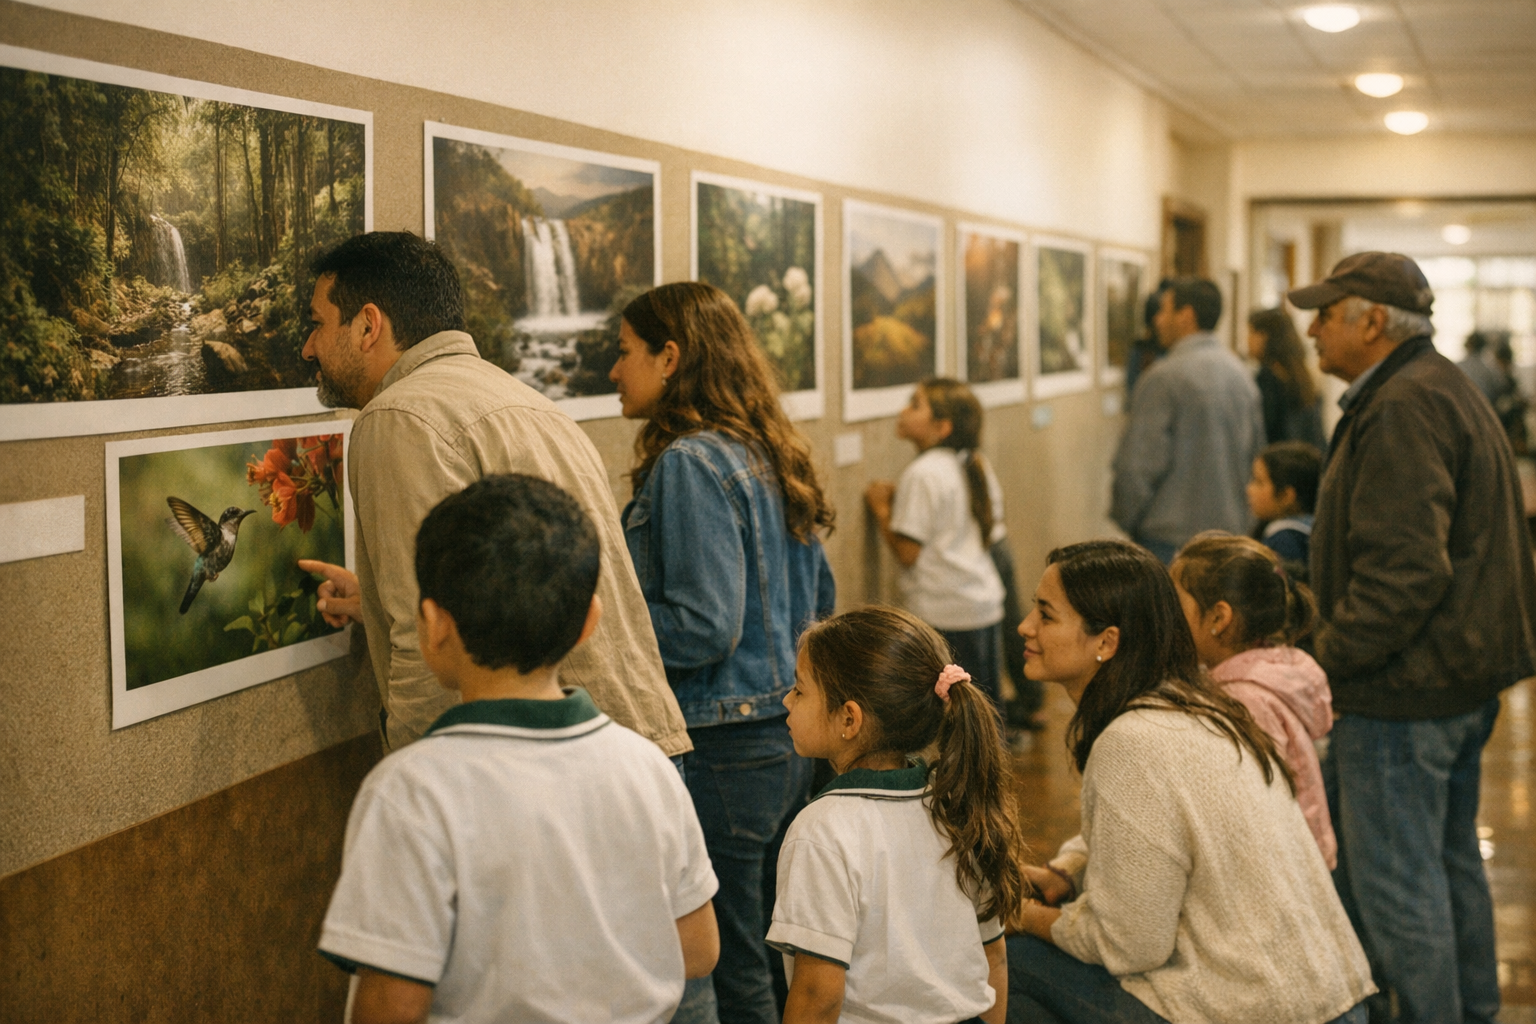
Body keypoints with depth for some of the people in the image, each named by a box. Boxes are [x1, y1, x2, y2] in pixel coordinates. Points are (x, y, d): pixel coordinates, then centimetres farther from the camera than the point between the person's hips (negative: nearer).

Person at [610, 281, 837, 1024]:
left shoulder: (688, 465, -15)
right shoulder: (768, 458, 11)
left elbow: (702, 626, -21)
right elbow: (818, 600, 19)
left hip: (720, 753, -9)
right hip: (788, 741, 9)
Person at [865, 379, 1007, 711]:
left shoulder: (923, 474, -16)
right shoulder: (977, 466, 8)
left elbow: (907, 553, -17)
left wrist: (881, 508, -1)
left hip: (943, 614, -8)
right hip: (987, 603, 8)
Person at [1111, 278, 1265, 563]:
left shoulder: (1164, 377, -13)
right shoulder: (1242, 374, 12)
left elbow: (1138, 466, -15)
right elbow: (1256, 454, 18)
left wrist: (1124, 518, -1)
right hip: (1232, 529, 8)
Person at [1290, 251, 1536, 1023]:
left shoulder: (1403, 408, -19)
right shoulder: (1445, 389, 16)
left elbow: (1401, 569, -27)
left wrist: (1328, 661, -20)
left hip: (1408, 688, -11)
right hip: (1462, 675, 11)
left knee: (1393, 879, -2)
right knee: (1448, 859, 20)